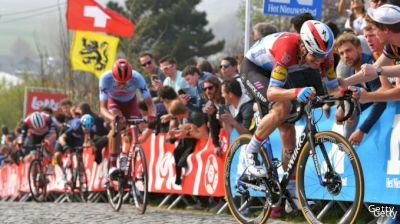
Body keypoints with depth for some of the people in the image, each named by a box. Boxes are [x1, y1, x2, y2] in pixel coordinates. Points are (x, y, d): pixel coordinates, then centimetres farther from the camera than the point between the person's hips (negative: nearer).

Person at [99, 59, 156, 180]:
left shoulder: (137, 78, -37)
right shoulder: (105, 78, -38)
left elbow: (149, 103, -33)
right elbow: (103, 108, -37)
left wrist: (152, 116, -55)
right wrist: (113, 118, -59)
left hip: (130, 103, 2)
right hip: (114, 102, -1)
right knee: (116, 125, -29)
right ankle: (112, 165, -28)